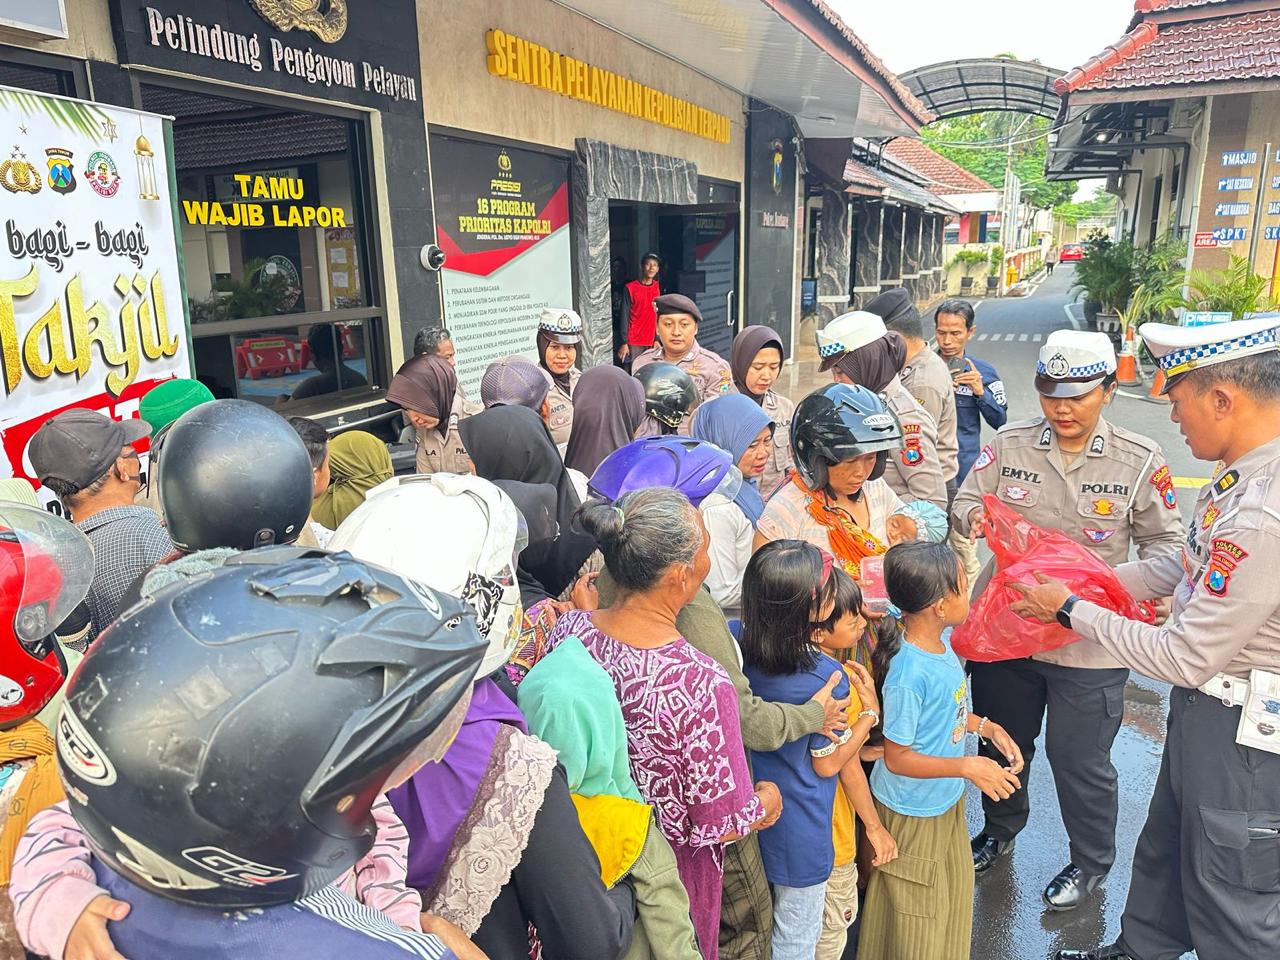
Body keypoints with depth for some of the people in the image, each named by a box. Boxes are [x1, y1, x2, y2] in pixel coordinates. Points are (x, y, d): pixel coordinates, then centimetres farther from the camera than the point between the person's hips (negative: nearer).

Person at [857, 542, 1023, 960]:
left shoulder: (938, 639, -10)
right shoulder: (910, 674, -35)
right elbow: (897, 757, -25)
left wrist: (986, 727, -3)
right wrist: (967, 767, -25)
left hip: (946, 800, 8)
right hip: (914, 813, -8)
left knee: (953, 894, 29)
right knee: (916, 914, 16)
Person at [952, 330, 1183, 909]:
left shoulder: (1138, 460, -7)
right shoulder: (1010, 444, -3)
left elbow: (1165, 542, 0)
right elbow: (965, 503, 5)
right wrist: (975, 515, -19)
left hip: (1088, 645, -2)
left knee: (1080, 760, 12)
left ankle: (1090, 862, 40)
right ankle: (1000, 828, 49)